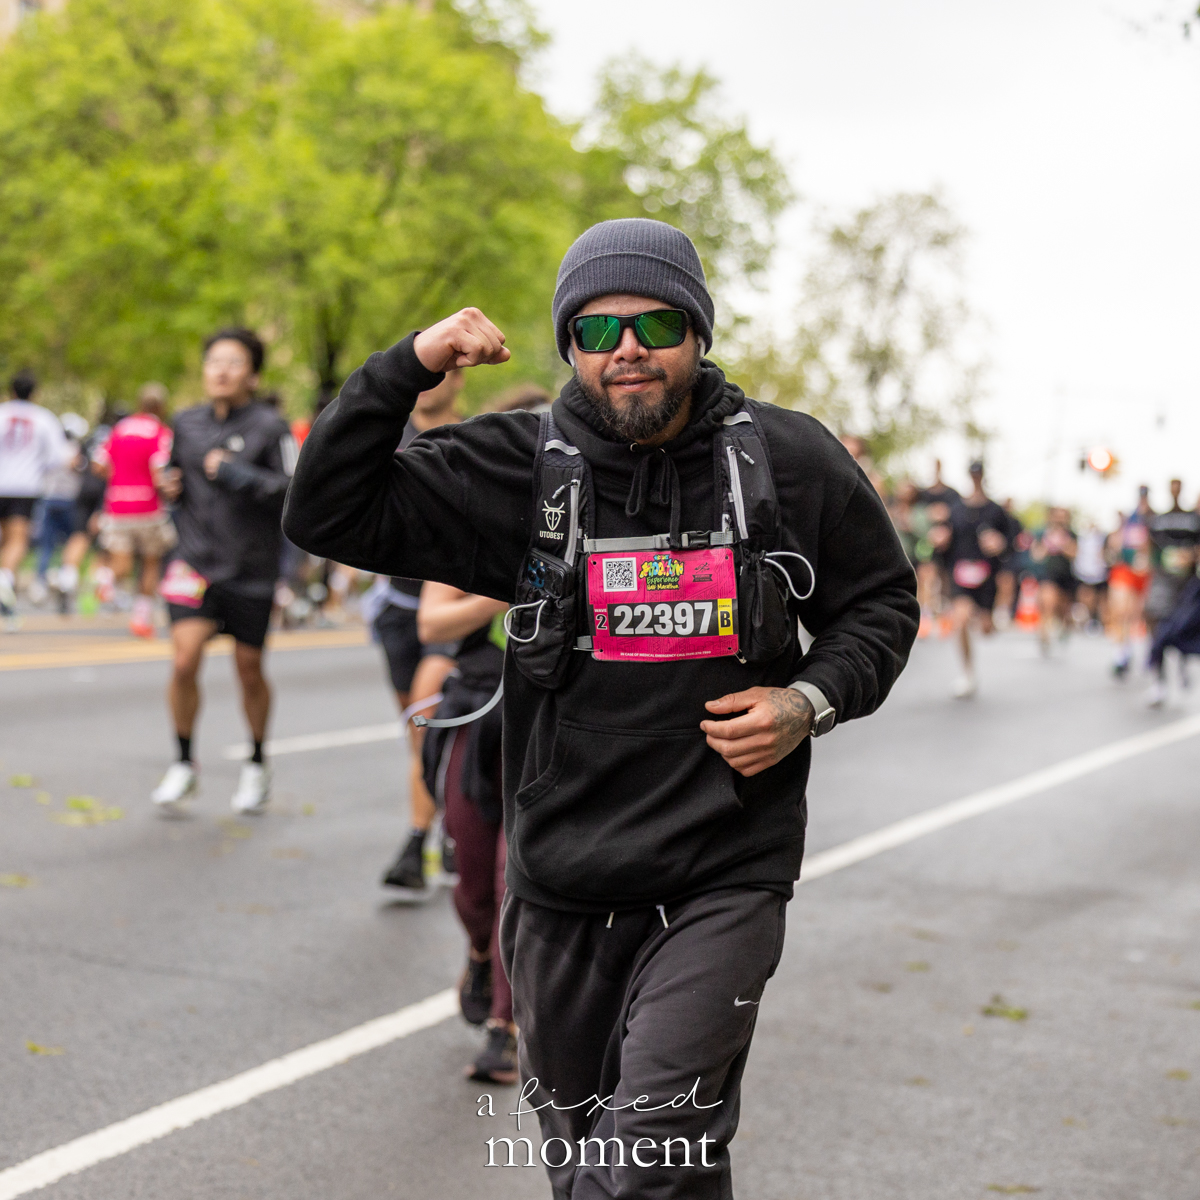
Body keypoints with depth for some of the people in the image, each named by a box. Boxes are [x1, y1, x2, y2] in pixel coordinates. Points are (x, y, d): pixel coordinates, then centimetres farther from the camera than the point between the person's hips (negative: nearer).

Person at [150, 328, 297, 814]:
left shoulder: (269, 427, -7)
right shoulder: (187, 422, 7)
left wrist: (240, 476, -20)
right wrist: (170, 485, 3)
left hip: (252, 568, -2)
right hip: (196, 560, 2)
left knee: (249, 668, 9)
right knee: (184, 659, -13)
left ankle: (257, 766, 31)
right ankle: (184, 764, 7)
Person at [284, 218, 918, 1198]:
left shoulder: (790, 462, -2)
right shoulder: (522, 466, -2)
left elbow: (881, 602, 12)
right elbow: (329, 516, -3)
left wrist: (811, 702, -7)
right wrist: (409, 366, -13)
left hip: (724, 877, -2)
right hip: (562, 883, 2)